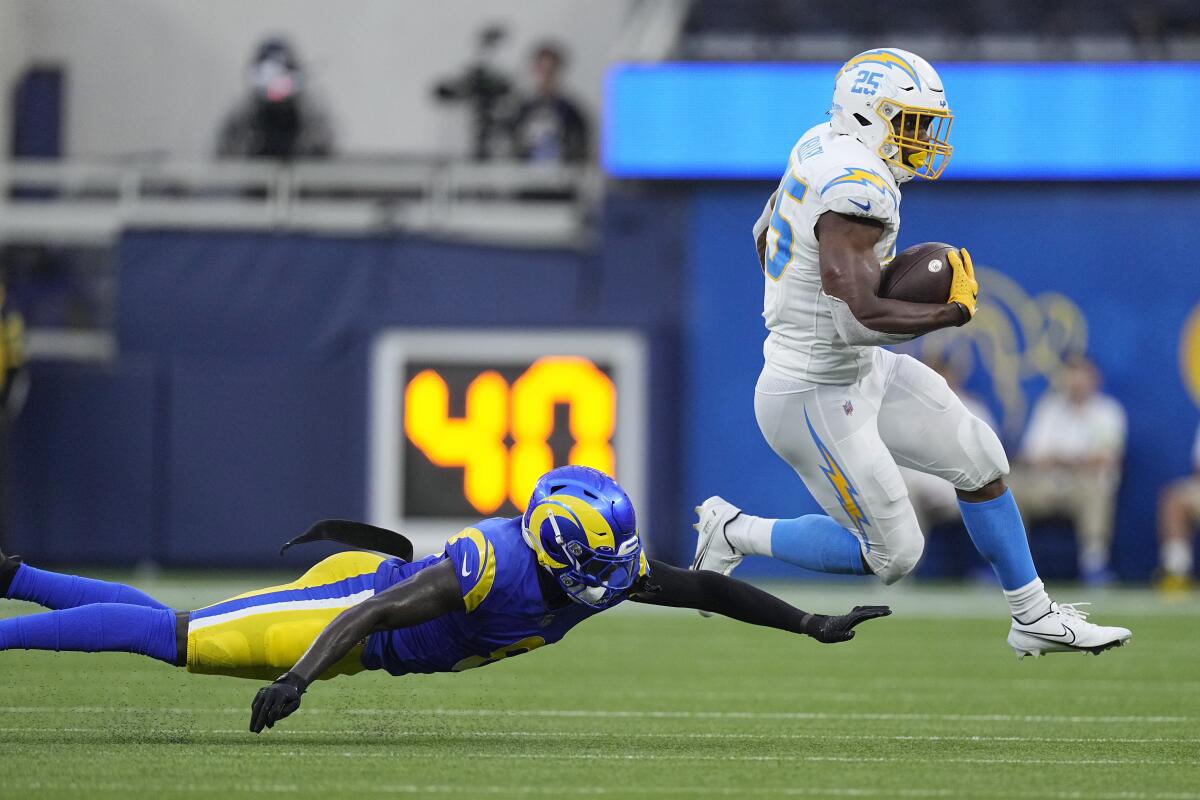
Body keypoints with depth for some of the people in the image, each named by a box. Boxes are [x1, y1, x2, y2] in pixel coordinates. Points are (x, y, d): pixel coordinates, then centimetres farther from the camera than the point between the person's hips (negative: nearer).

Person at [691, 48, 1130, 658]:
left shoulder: (820, 146, 1)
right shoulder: (857, 186, -29)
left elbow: (764, 235, 18)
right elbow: (857, 320, -34)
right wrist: (954, 312, -20)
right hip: (816, 398, -10)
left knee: (980, 462, 13)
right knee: (891, 556, 1)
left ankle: (1034, 619, 24)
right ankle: (734, 533, 14)